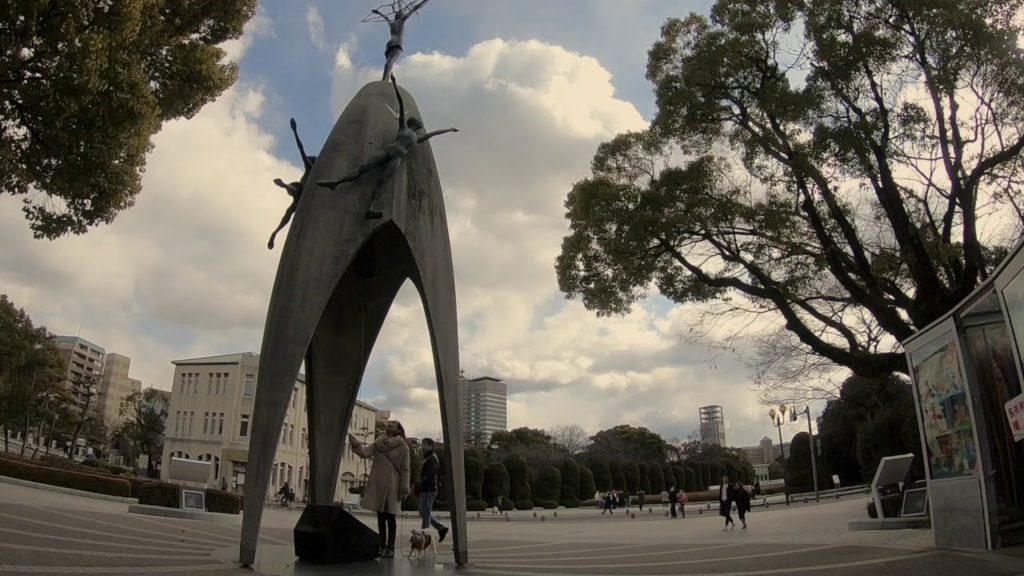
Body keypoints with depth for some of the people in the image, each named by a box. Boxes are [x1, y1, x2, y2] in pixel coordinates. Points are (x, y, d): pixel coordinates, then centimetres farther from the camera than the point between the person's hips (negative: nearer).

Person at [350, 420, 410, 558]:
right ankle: (382, 546, 18)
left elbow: (405, 470, -3)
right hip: (377, 485, 4)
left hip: (391, 486, -4)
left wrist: (404, 489, -8)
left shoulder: (403, 447, -2)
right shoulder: (378, 443, 10)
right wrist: (355, 443, -20)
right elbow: (365, 452, -4)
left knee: (390, 517, 0)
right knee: (380, 517, 9)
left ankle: (390, 548, 7)